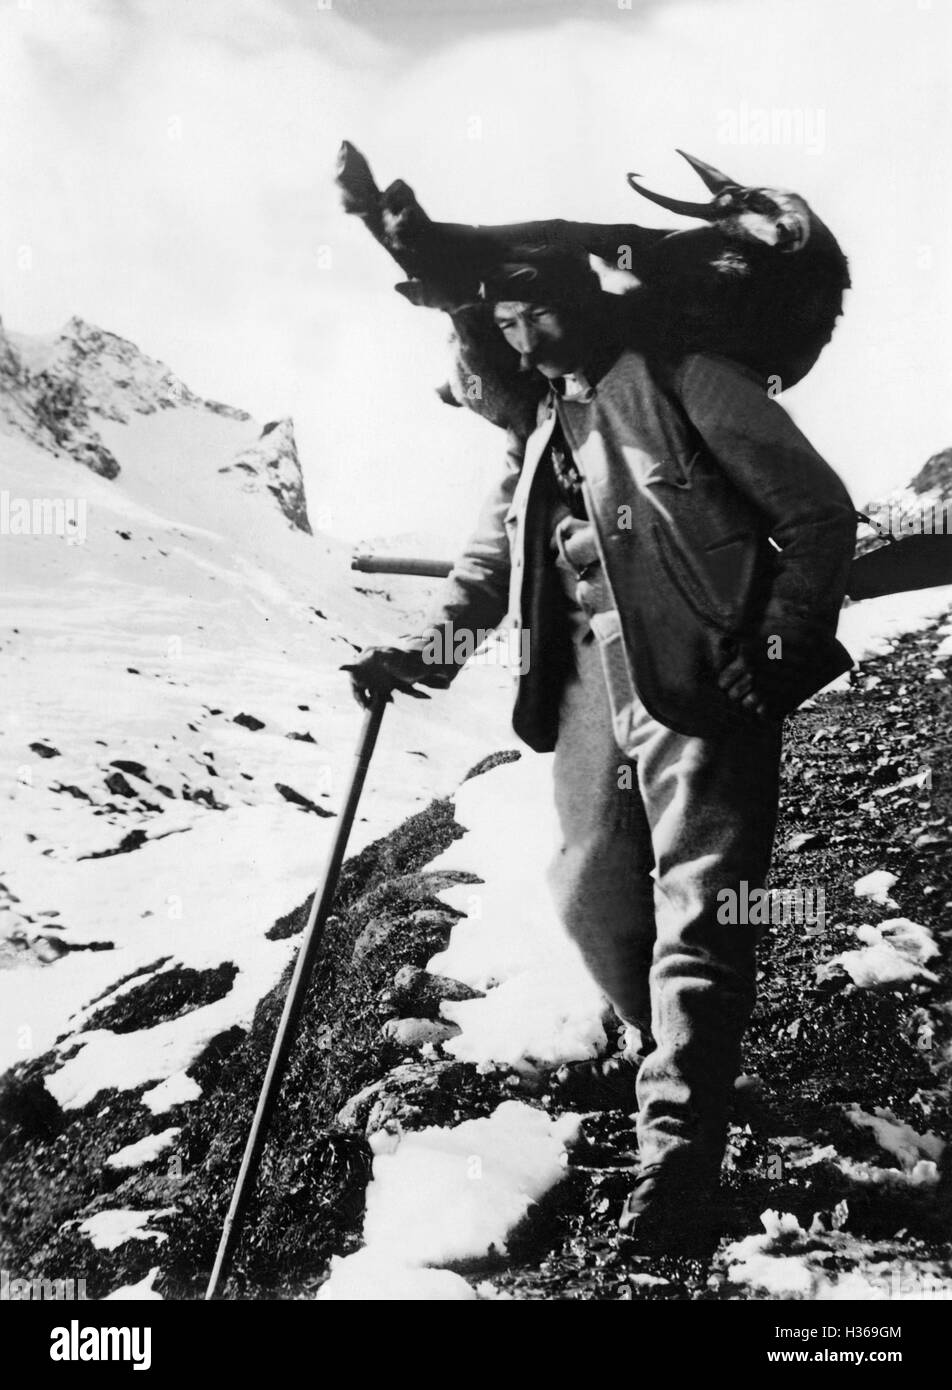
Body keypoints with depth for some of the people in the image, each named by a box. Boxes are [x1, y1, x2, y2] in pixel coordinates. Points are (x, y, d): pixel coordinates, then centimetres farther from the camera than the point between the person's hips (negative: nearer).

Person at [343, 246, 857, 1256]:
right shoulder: (534, 441, 19)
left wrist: (779, 649, -9)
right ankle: (657, 1048, 38)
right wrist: (424, 651, -1)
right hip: (589, 690, 6)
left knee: (696, 909, -8)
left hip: (700, 681, -6)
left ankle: (677, 1156, -6)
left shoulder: (689, 388, 0)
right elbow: (487, 568, 17)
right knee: (592, 892, 11)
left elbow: (819, 513, -1)